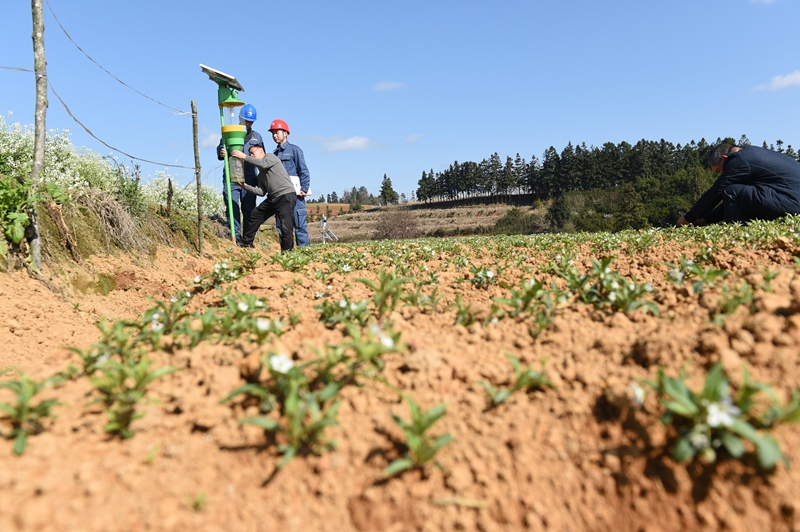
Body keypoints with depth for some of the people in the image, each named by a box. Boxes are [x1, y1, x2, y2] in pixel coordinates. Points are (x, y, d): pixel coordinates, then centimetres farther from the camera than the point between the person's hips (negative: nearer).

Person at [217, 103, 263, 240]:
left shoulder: (257, 136, 18)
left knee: (249, 209, 3)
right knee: (232, 207, -9)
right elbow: (221, 147, 2)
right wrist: (221, 153, -22)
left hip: (249, 179, 2)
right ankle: (235, 236, -7)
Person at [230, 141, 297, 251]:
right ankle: (246, 242, 24)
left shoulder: (271, 156, 6)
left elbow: (263, 164, -18)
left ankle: (287, 251, -6)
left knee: (286, 226, -14)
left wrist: (244, 157, -14)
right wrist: (246, 186, 1)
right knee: (256, 215, 11)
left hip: (287, 195, -9)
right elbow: (262, 191, 11)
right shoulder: (261, 174, 24)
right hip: (273, 197, 9)